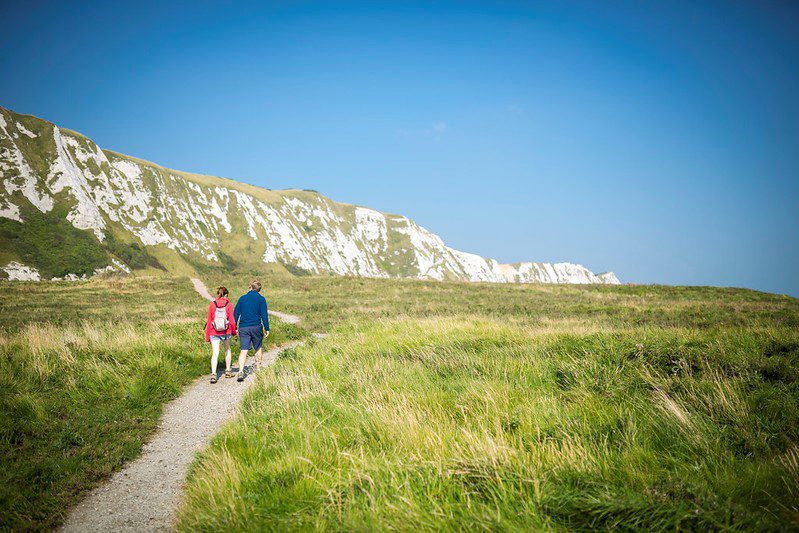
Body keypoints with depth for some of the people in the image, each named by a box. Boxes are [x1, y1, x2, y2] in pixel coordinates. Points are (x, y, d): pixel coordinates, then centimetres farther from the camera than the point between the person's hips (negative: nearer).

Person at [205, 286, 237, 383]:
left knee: (215, 353, -2)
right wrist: (234, 331, 11)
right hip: (226, 331, 0)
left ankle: (213, 374, -17)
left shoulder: (212, 304, -2)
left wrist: (207, 335, 6)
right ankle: (228, 371, 31)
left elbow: (209, 320, -1)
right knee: (227, 349, 23)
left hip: (214, 332, 0)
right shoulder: (228, 305, -5)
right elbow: (232, 320, -5)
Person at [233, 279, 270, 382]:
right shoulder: (261, 299, 0)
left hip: (243, 328, 1)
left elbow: (235, 313, 7)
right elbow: (264, 315, -4)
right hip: (256, 327, -1)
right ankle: (258, 370, 23)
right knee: (258, 349, 16)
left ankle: (240, 371, -20)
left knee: (244, 350, -3)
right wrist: (267, 328, 0)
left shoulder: (242, 298, 8)